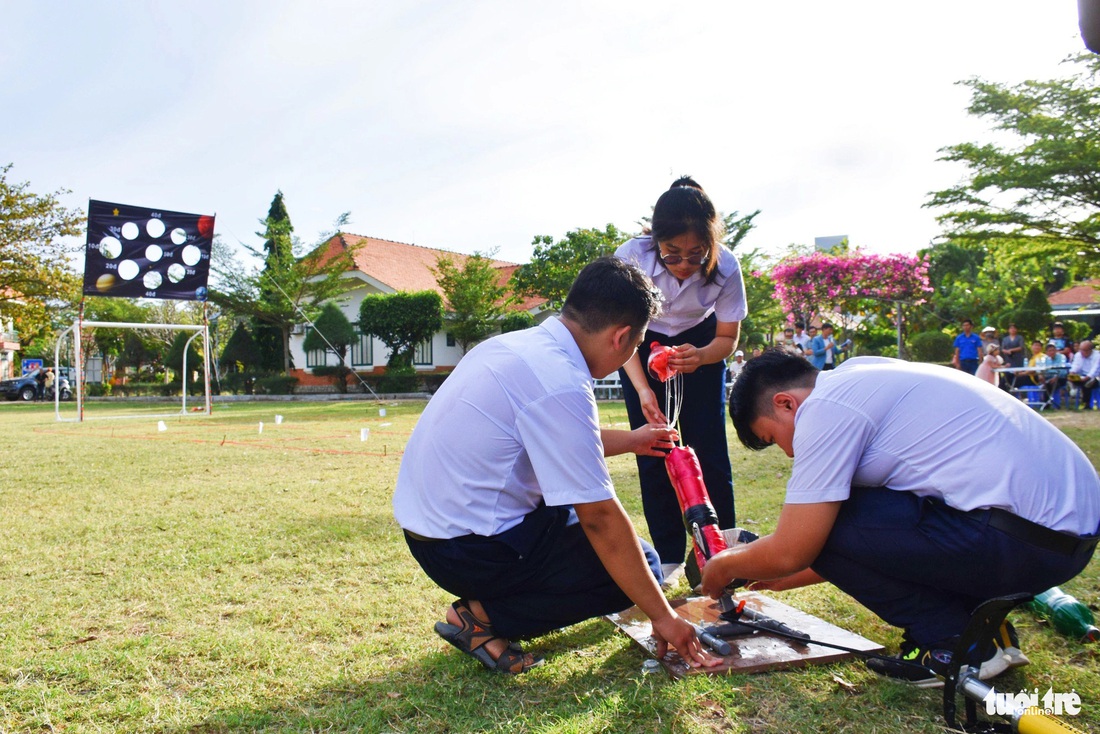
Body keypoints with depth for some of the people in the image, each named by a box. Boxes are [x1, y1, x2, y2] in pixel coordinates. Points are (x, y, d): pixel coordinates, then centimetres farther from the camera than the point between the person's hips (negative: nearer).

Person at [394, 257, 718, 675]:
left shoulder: (519, 344, 4)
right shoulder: (561, 386, -24)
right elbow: (600, 518, -20)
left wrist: (630, 441, 32)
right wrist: (663, 617, -9)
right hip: (467, 550, -9)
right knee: (639, 567, -1)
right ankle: (481, 615, -3)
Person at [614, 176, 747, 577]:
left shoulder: (725, 267, -28)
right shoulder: (631, 257, -31)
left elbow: (728, 337, -14)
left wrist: (700, 357, -36)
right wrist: (642, 389, -32)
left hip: (701, 344, 0)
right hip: (643, 346, 0)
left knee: (709, 449, -4)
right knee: (653, 449, -4)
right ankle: (668, 554, 7)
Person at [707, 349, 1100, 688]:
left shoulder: (825, 408, -12)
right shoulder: (859, 379, 17)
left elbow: (790, 553, -11)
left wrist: (723, 566, 9)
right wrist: (786, 578, 28)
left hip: (1024, 540, -10)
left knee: (818, 526, -10)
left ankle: (955, 642, 2)